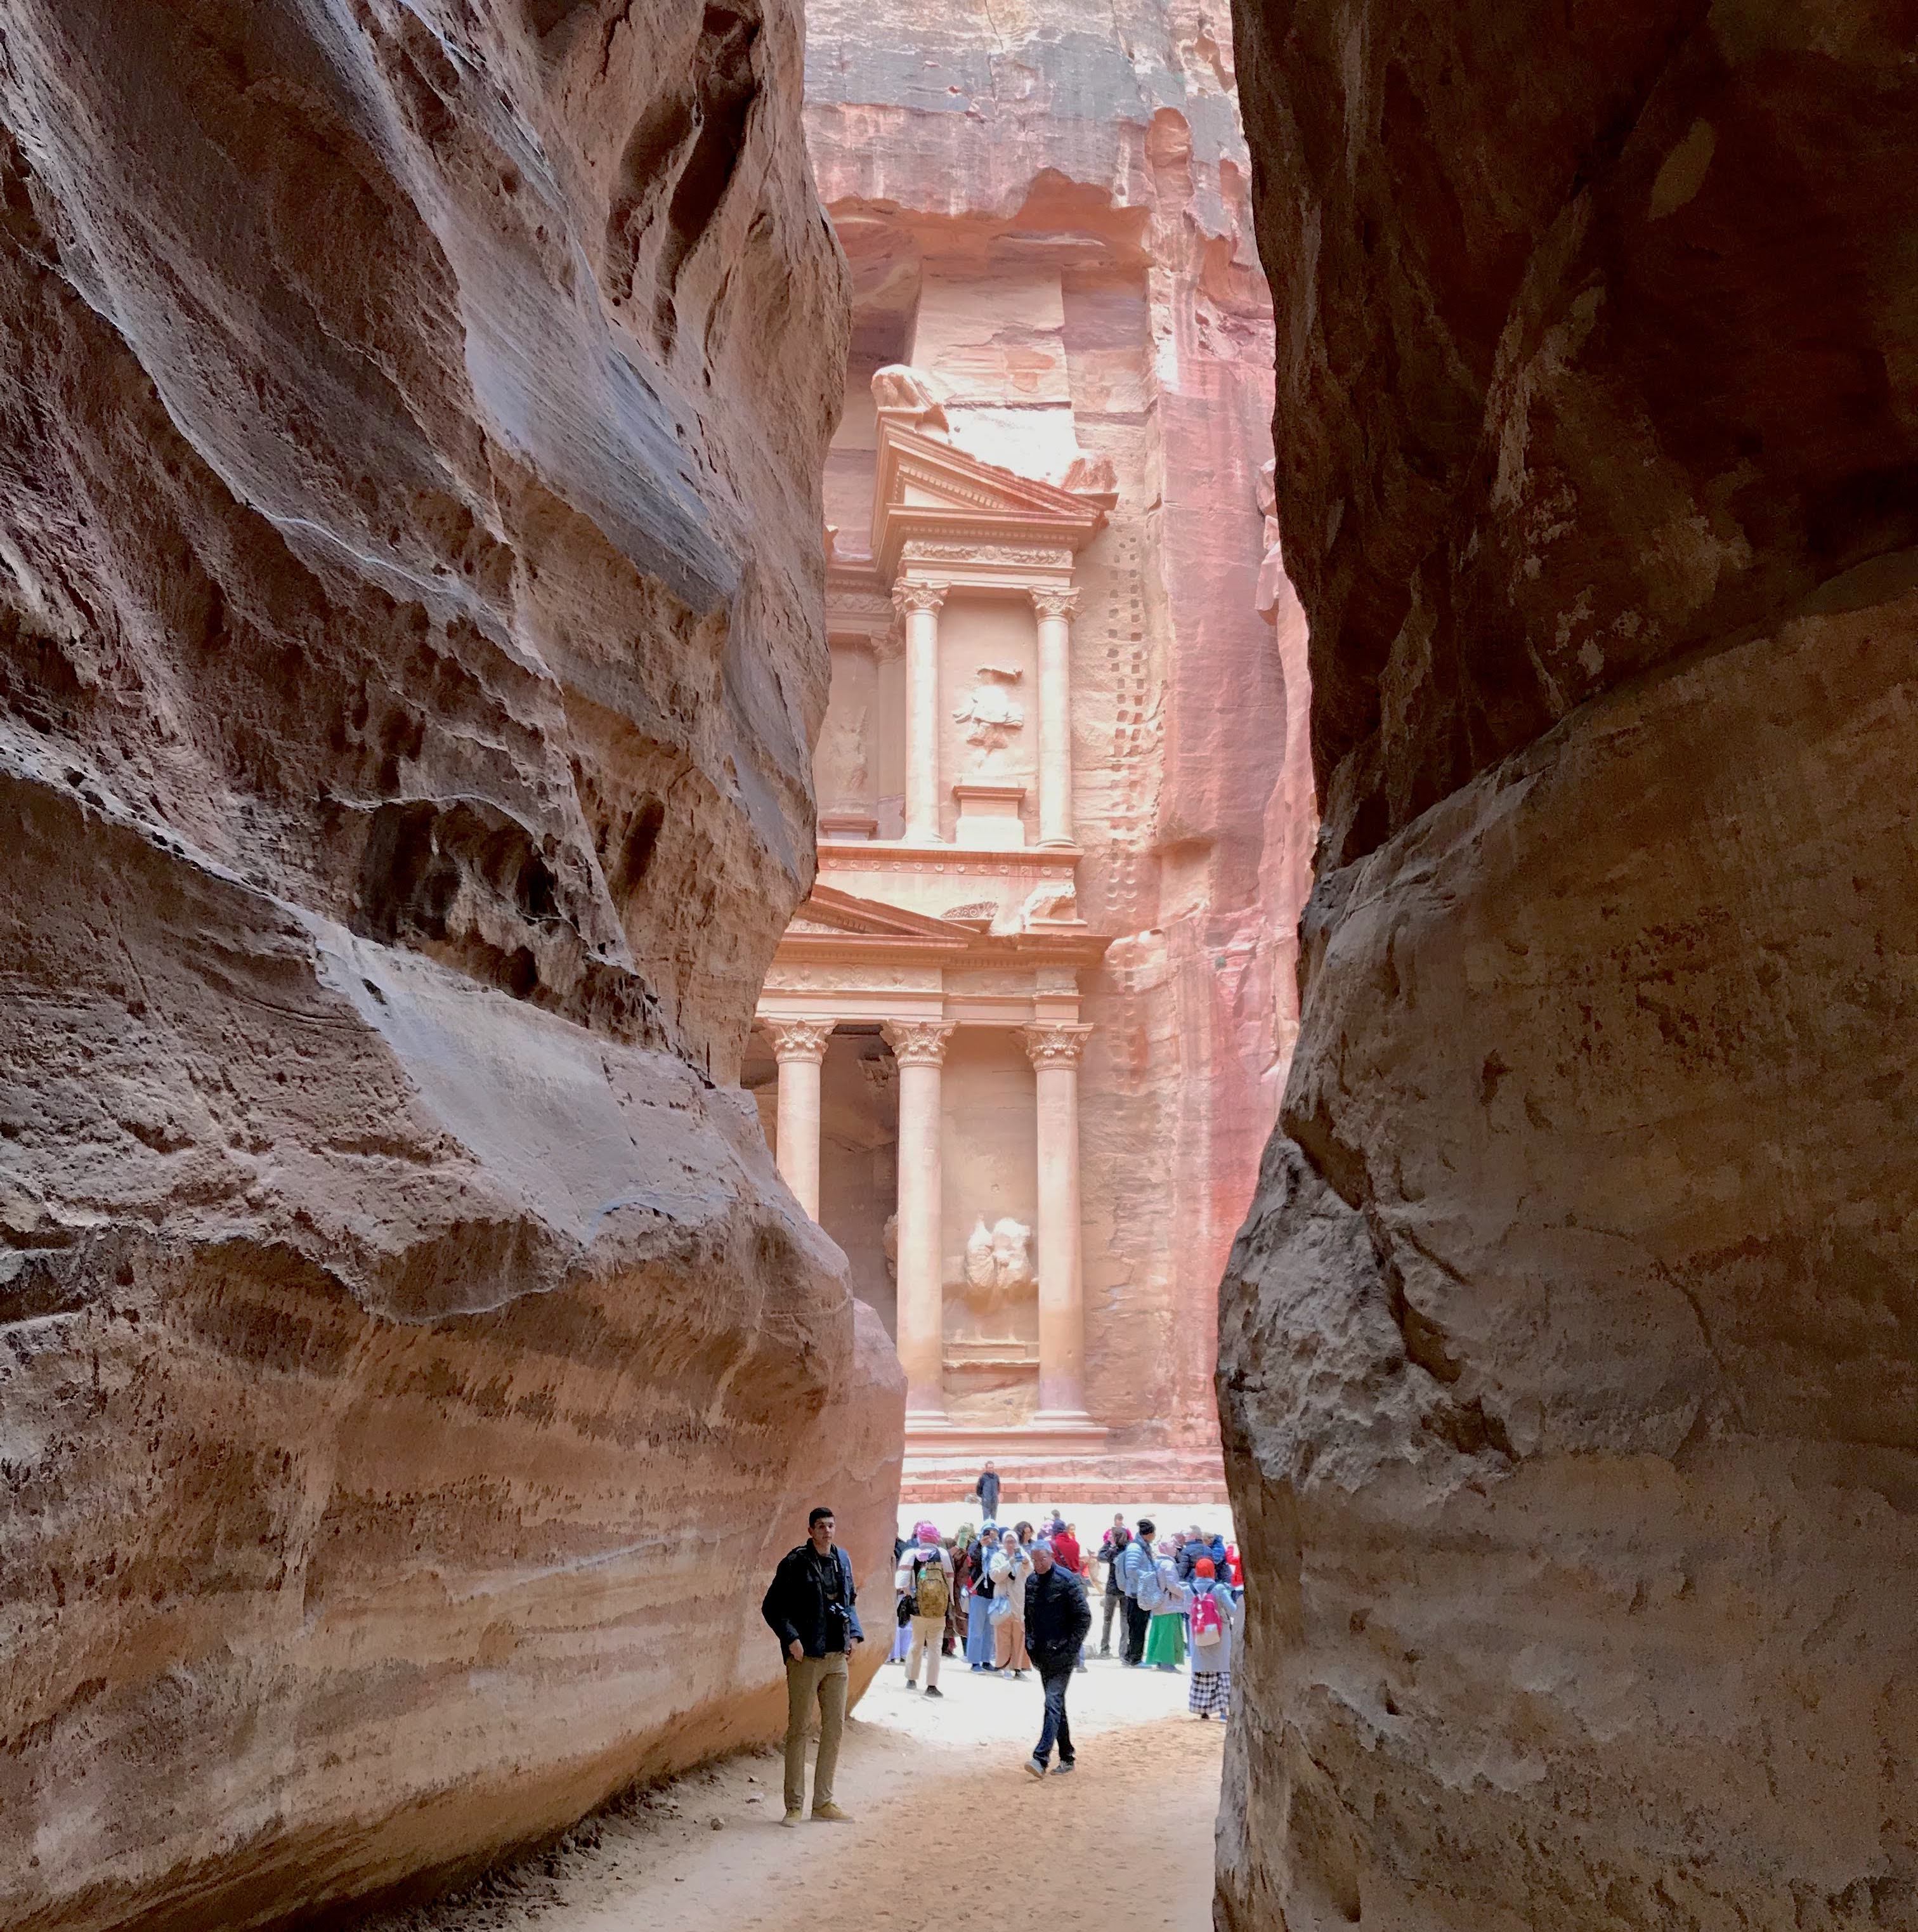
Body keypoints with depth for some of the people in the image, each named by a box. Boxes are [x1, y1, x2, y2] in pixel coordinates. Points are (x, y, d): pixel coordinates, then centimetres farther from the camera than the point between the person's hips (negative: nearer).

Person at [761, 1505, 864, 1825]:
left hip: (837, 1656, 6)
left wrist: (854, 1634, 7)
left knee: (835, 1728, 9)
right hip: (805, 1658, -6)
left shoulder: (842, 1559, 8)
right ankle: (794, 1805, 9)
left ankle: (823, 1802, 19)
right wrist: (791, 1639, -17)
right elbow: (771, 1607, -8)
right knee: (798, 1729, 1)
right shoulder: (795, 1564, -10)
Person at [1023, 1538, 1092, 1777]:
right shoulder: (1031, 1582, 7)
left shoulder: (1067, 1580, -12)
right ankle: (1066, 1758, 22)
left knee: (1054, 1703, -14)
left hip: (1062, 1654, -7)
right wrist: (1031, 1645, 9)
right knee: (1056, 1704, 13)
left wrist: (1071, 1648, -13)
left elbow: (1084, 1617, -11)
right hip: (1043, 1654, 7)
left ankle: (1041, 1758, -22)